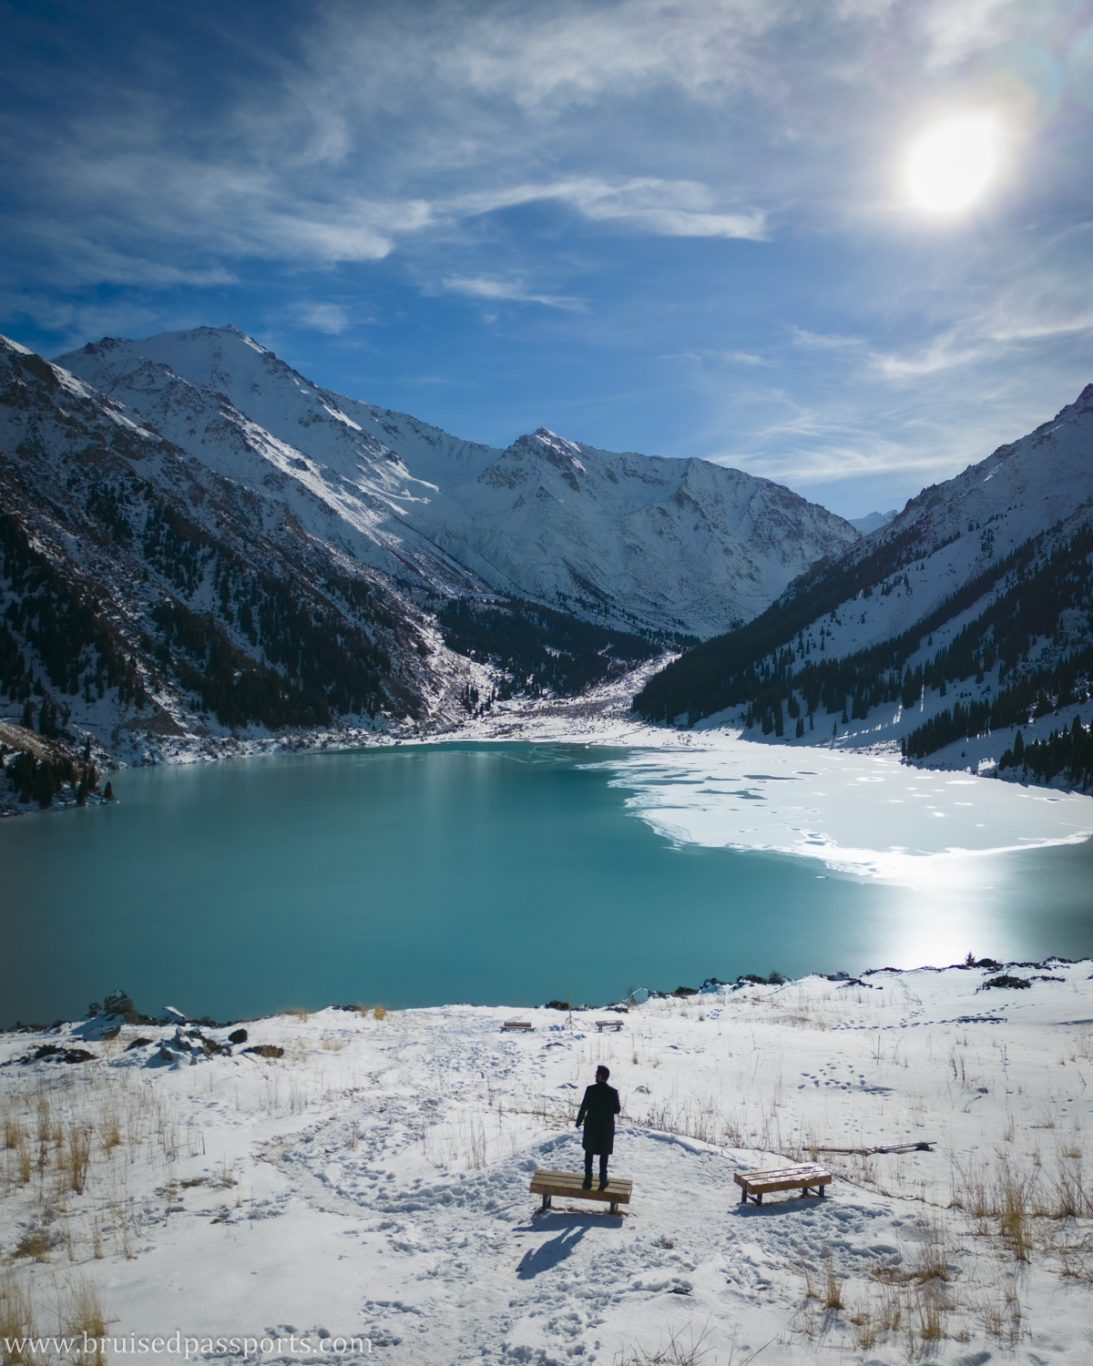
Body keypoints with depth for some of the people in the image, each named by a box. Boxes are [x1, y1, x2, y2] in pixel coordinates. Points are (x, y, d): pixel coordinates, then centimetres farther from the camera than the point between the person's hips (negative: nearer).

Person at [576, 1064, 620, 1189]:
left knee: (589, 1153, 15)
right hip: (606, 1127, 1)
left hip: (591, 1126, -1)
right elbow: (617, 1110, -4)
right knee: (604, 1155, 14)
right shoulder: (613, 1092, -12)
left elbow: (583, 1108, -12)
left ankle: (588, 1180, 17)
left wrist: (579, 1122, 2)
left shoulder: (590, 1090, -16)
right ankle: (603, 1181, 18)